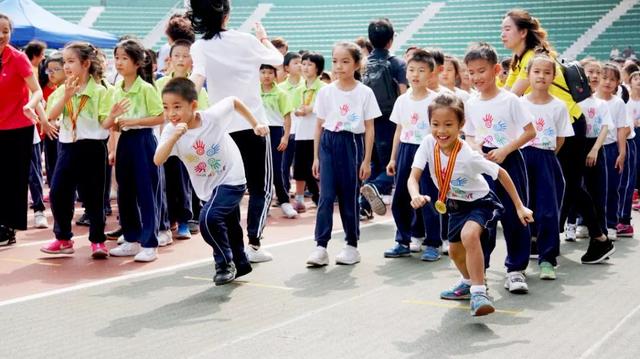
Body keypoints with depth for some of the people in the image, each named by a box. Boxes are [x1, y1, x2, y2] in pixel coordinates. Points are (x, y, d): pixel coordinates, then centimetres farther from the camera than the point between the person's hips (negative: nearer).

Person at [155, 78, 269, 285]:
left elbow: (234, 101, -3)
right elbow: (157, 161, -33)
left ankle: (225, 264, -4)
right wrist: (174, 137, -47)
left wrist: (255, 124, 4)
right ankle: (240, 264, 48)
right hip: (208, 188, 5)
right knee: (229, 227, 23)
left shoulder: (213, 116, -23)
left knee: (208, 219, -25)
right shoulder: (171, 131, -17)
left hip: (231, 180, -5)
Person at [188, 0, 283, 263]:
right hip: (253, 124, -2)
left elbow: (197, 79, -19)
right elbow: (278, 60, 12)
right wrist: (264, 38, 29)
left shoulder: (199, 48, -2)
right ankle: (253, 244, -2)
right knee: (260, 188, 7)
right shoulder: (245, 40, -3)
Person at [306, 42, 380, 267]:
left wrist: (366, 160, -4)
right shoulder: (325, 92, 4)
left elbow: (369, 128, -1)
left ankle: (352, 246, 19)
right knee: (326, 196, -5)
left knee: (349, 198, 6)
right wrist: (316, 156, 7)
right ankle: (321, 247, -5)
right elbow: (319, 125, 9)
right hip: (328, 144, 2)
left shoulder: (364, 93, -2)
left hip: (352, 145, -1)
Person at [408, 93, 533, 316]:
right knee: (454, 250, 18)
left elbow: (501, 174, -20)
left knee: (469, 235, -34)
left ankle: (479, 293, -25)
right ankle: (469, 282, 50)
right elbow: (413, 177, -23)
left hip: (480, 203, -6)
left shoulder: (468, 155, -32)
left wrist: (519, 207, -17)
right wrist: (416, 196, -45)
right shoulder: (428, 144, -21)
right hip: (456, 205, 6)